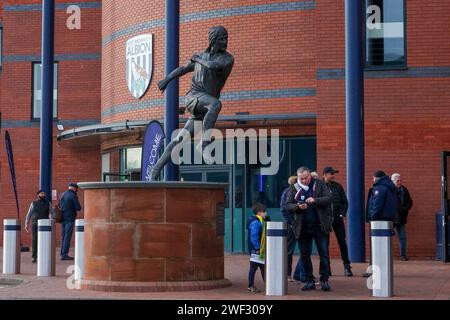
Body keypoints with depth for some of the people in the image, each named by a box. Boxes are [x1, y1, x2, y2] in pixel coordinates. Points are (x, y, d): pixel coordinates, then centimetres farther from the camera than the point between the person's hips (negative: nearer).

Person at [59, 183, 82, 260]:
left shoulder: (63, 195, 12)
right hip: (70, 219, -8)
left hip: (63, 218, 8)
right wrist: (76, 207, 8)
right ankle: (64, 255, -8)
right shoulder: (73, 196, -12)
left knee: (64, 236, 13)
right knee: (68, 237, -6)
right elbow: (78, 208, -14)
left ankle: (62, 253, 14)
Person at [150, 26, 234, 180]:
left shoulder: (227, 59, 3)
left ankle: (155, 172, 3)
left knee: (180, 140, -3)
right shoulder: (200, 56, 12)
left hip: (204, 110, 1)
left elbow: (214, 66, -19)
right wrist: (167, 79, 15)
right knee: (216, 104, -35)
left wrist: (198, 60, -4)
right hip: (194, 96, 0)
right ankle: (204, 143, -34)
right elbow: (183, 69, 27)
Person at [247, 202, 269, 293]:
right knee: (253, 267, -2)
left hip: (261, 250, 10)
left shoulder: (261, 221, 14)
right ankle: (251, 286, 5)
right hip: (256, 250, -10)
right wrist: (257, 248, -23)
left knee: (263, 267, 13)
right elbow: (253, 236, -24)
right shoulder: (255, 222, -18)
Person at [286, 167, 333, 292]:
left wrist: (315, 200, -23)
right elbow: (288, 206, 3)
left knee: (324, 253, -1)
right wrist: (298, 207, -17)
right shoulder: (294, 189, 6)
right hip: (303, 227, 2)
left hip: (320, 226, -2)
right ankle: (309, 281, 17)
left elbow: (329, 198, -8)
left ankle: (324, 280, 6)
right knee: (305, 255, 7)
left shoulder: (319, 184, 1)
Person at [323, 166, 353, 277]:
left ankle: (347, 266, 4)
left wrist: (342, 214, -1)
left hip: (337, 218, 2)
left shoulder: (338, 186, 9)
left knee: (342, 242, 0)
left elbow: (345, 202, 12)